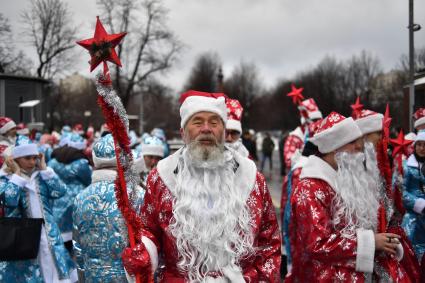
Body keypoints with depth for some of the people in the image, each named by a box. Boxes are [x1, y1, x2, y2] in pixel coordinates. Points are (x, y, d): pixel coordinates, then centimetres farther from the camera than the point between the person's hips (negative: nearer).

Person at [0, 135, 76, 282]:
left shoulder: (41, 175, 9)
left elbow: (60, 191, -6)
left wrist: (44, 168, -4)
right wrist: (17, 174, -14)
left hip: (48, 235, 4)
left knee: (54, 270, 8)